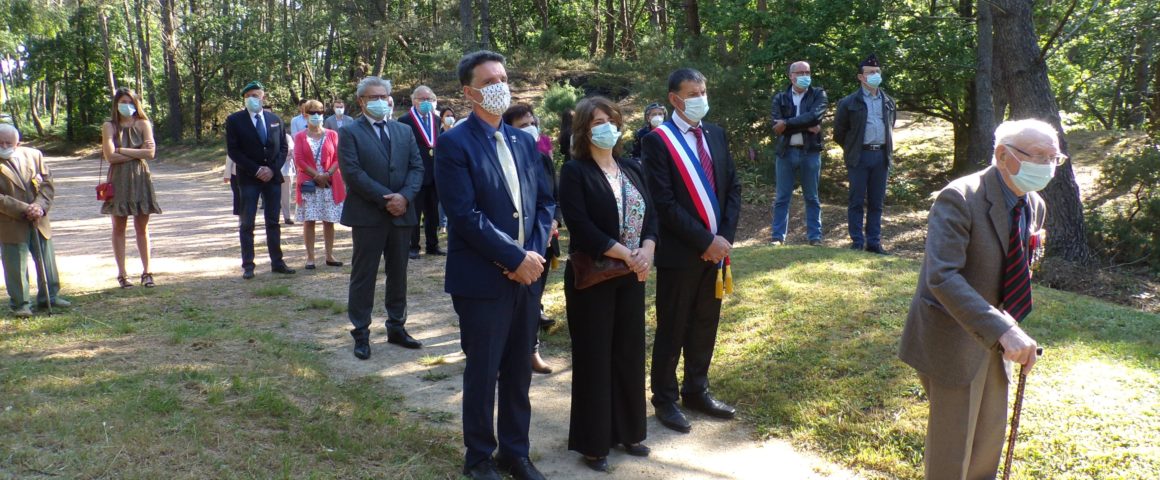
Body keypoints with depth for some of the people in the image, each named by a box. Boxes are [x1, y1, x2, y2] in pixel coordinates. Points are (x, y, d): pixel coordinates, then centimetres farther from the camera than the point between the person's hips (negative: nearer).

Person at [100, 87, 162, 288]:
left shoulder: (143, 125, 5)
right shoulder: (109, 126, 2)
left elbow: (150, 152, -9)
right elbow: (110, 156, -10)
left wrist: (122, 150, -9)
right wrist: (137, 153, -9)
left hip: (140, 179, 1)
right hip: (119, 180, -1)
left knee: (142, 228, 4)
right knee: (119, 228, 3)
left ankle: (146, 272, 7)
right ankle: (122, 273, 8)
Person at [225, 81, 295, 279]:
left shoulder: (274, 119, 9)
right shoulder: (234, 120, -1)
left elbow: (283, 147, 9)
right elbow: (233, 151, -6)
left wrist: (273, 169, -7)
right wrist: (256, 170, -13)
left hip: (273, 176, 3)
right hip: (248, 178, -3)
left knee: (273, 222, 8)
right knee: (246, 224, -1)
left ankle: (277, 262, 13)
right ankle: (248, 265, 3)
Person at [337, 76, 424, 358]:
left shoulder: (404, 131, 12)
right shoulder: (350, 133, -3)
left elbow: (417, 167, 5)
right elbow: (352, 173, -13)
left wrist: (405, 196, -13)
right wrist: (385, 199, -17)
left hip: (402, 213, 5)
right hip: (367, 216, -5)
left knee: (398, 274, 12)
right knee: (363, 276, 2)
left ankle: (396, 328, 23)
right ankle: (361, 334, 10)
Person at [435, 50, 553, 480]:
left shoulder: (523, 141, 12)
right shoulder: (454, 144, -9)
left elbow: (544, 202, 10)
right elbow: (466, 215, -17)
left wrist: (534, 253, -6)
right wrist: (515, 258, -17)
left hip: (526, 274, 6)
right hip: (482, 279, -6)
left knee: (519, 371, 13)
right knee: (482, 372, 6)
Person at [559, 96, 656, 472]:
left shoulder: (632, 169, 11)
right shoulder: (575, 172, -8)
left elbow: (651, 214, 8)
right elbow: (581, 226, -18)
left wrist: (646, 250, -12)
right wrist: (626, 254, -18)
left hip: (632, 275, 6)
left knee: (629, 353, 11)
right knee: (594, 356, 2)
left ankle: (626, 430, 26)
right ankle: (593, 441, 13)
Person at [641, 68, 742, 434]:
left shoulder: (716, 134, 9)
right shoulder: (658, 141, -11)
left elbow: (733, 187, 9)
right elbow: (665, 203, -17)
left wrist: (724, 237, -4)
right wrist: (705, 241, -17)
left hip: (716, 248, 6)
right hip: (680, 252, -6)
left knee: (705, 325, 15)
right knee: (672, 330, 6)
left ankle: (696, 391, 30)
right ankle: (664, 399, 21)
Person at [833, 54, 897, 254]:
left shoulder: (888, 102, 11)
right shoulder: (849, 103, -4)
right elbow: (839, 131, 4)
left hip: (881, 155, 4)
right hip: (860, 156, -4)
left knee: (876, 202, 7)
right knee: (857, 201, -1)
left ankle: (874, 242, 13)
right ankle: (857, 242, 5)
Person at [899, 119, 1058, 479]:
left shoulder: (1034, 206, 2)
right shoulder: (959, 199, -24)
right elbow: (941, 277, -34)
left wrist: (1009, 329, 6)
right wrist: (1002, 330, -40)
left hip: (993, 339, 8)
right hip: (951, 340, -8)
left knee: (990, 433, 21)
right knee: (952, 449, 1)